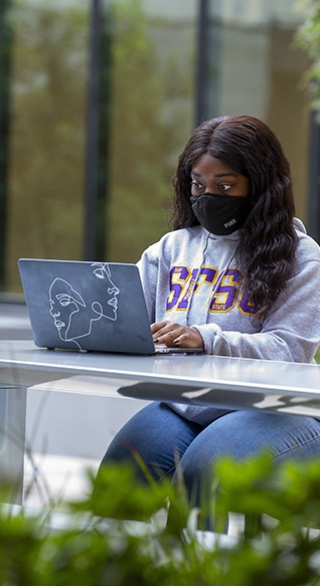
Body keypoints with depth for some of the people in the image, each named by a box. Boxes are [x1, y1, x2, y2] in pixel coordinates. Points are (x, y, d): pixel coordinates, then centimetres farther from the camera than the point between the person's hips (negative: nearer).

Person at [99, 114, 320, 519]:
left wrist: (207, 340, -27)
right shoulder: (171, 249, 17)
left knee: (202, 473, -32)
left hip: (267, 410, -3)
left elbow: (288, 350, -10)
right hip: (179, 406, 4)